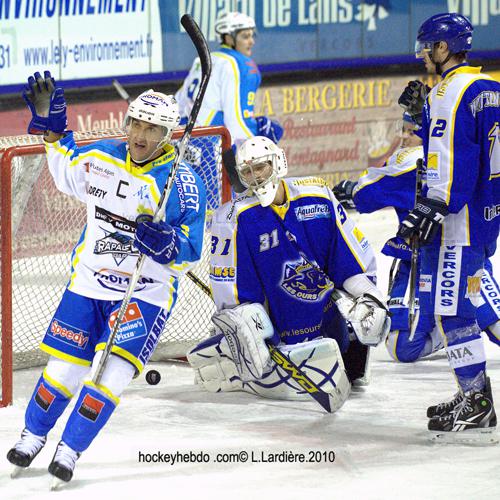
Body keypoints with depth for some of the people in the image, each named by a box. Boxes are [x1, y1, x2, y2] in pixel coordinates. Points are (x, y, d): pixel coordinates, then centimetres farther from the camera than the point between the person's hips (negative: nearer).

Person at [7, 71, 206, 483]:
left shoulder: (181, 182, -14)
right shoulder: (102, 158, 0)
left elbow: (190, 250, -17)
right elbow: (66, 173, 23)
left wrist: (166, 242, -38)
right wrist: (51, 125, 13)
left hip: (147, 291, -4)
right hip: (88, 282, 4)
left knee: (113, 371, -17)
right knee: (63, 367, 6)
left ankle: (70, 450, -5)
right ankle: (33, 436, 29)